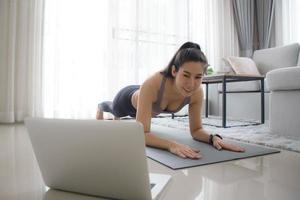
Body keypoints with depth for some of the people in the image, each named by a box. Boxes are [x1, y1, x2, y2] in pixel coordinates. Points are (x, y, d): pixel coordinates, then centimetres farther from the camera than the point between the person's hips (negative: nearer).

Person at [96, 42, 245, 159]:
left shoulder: (197, 92, -37)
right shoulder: (152, 85, -52)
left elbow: (196, 130, -25)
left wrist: (213, 138, -46)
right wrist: (172, 145, -66)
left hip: (148, 108, 4)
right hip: (129, 99, -4)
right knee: (115, 110, 37)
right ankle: (100, 107, 76)